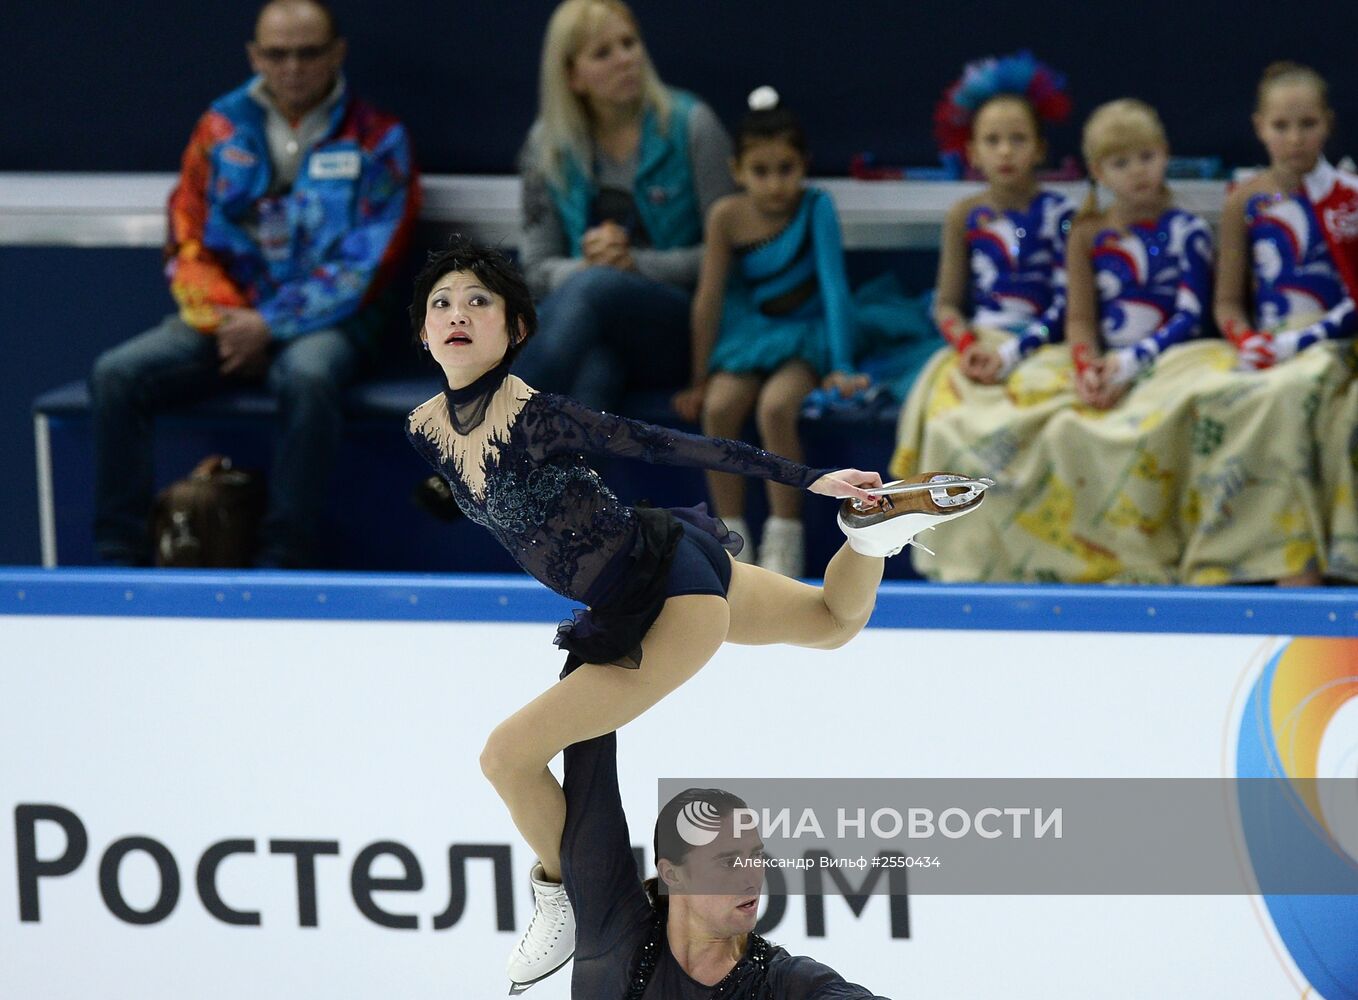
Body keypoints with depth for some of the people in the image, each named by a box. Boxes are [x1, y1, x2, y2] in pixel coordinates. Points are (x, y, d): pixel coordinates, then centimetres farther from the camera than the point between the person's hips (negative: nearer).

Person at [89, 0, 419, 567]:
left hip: (325, 321, -3)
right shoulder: (221, 128, 11)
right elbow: (186, 242, 9)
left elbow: (364, 265, -6)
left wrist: (270, 325, -14)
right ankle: (122, 557, -18)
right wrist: (222, 318, -10)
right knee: (117, 375, -21)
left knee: (308, 378, -39)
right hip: (225, 317, 4)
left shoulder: (376, 140, 2)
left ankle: (284, 564, -32)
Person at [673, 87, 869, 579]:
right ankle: (732, 535, -14)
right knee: (718, 408, -26)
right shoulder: (727, 216, -7)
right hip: (747, 335, 3)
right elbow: (709, 298, -2)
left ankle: (784, 539, -19)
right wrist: (699, 379, 0)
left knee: (775, 407, -31)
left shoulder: (815, 207, -13)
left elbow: (833, 284, -16)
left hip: (803, 336, -3)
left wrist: (842, 368, -23)